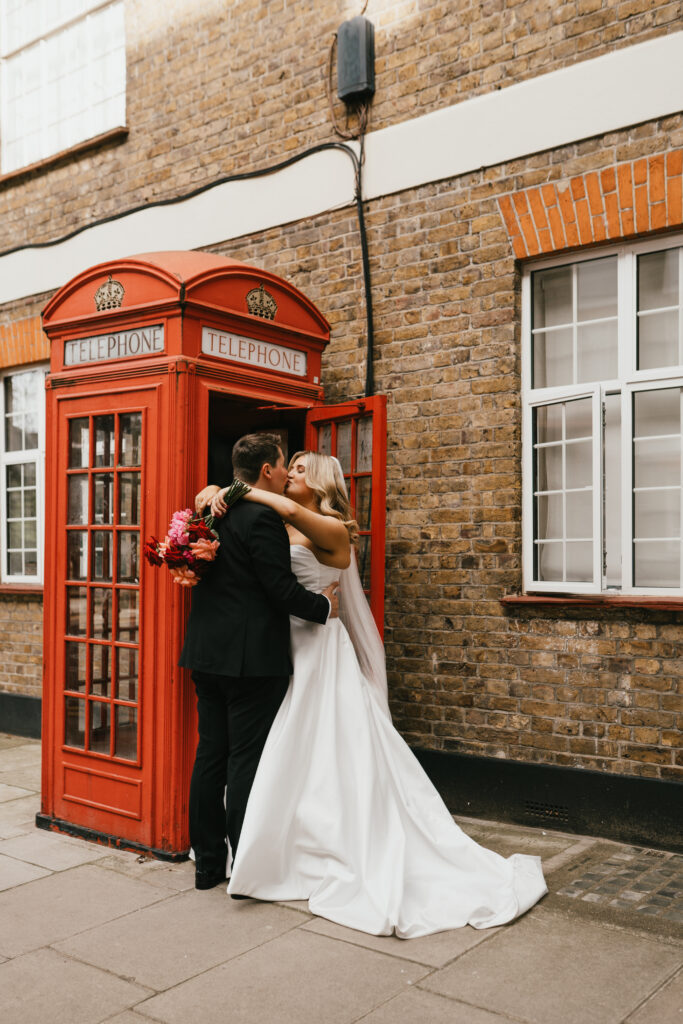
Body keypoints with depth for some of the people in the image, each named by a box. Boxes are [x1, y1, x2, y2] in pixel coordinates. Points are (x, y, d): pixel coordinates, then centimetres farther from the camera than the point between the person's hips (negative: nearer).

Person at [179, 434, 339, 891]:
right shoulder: (262, 517, -16)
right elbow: (282, 589, -17)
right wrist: (324, 605, -1)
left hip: (206, 653, 8)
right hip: (252, 657, -8)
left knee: (210, 755, 13)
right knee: (247, 760, 1)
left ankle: (208, 862, 23)